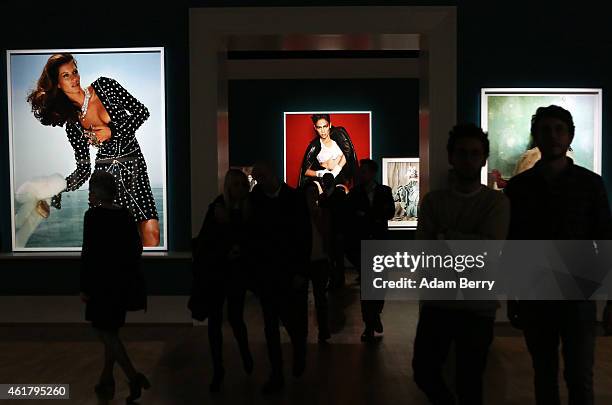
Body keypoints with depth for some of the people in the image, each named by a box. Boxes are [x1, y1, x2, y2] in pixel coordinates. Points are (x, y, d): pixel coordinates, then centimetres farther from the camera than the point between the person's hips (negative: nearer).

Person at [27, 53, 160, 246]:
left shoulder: (104, 86, 2)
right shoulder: (71, 124, 5)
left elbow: (141, 111, 1)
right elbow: (83, 169, 6)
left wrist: (113, 131, -8)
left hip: (134, 166, -1)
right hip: (105, 173, 1)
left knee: (151, 233, -18)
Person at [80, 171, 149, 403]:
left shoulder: (93, 215, -14)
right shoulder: (125, 215, 4)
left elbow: (88, 253, -16)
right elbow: (136, 247, 9)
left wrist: (84, 287, -10)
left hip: (102, 282, -7)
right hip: (124, 281, 7)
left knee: (104, 332, 3)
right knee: (111, 331, 18)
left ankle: (133, 377, -5)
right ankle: (106, 380, 29)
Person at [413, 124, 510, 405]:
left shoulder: (497, 201, -1)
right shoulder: (432, 201, 4)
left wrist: (445, 237, -10)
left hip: (478, 307, -2)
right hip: (436, 303, 2)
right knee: (423, 372, 10)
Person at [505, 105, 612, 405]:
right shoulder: (518, 187, 2)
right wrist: (512, 298, 5)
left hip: (578, 296, -1)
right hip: (534, 297, 1)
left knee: (580, 378, 2)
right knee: (544, 375, 12)